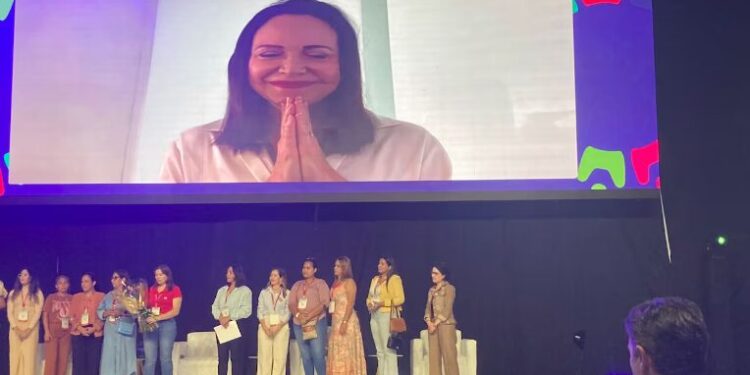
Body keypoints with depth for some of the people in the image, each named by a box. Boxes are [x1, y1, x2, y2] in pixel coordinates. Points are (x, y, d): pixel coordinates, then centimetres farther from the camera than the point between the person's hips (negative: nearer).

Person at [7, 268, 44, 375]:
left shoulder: (38, 293, 6)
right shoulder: (13, 293, 15)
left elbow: (38, 312, -3)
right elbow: (9, 312, 6)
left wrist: (28, 329, -14)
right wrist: (15, 327, -9)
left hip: (31, 329, -3)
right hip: (15, 329, 3)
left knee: (29, 357, -8)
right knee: (15, 357, -2)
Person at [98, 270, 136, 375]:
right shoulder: (109, 295, 16)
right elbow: (99, 311, 11)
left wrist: (122, 312, -22)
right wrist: (107, 313, -9)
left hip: (125, 332, -4)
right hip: (110, 332, 4)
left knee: (124, 358, -4)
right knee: (109, 358, 1)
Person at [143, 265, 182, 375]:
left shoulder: (175, 290, -2)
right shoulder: (151, 290, 14)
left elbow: (175, 311, -9)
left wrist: (157, 318, -17)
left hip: (167, 325, -4)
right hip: (150, 325, 4)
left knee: (165, 358, 2)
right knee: (149, 360, 0)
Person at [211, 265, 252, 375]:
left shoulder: (245, 290, -1)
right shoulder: (222, 290, 17)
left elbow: (246, 310, -12)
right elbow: (215, 306, 9)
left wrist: (229, 318, -18)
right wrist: (220, 317, -12)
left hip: (238, 326, -5)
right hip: (222, 326, 5)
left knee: (237, 357, -4)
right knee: (222, 356, 5)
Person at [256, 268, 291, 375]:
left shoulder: (287, 293, 5)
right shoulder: (264, 293, 12)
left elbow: (288, 313, -2)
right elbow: (260, 312, 5)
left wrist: (277, 327, -14)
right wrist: (266, 328, -10)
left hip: (281, 327, -2)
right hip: (265, 327, 2)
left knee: (280, 358, -5)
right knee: (264, 357, -3)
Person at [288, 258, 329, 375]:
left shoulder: (320, 283, 5)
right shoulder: (297, 285, 18)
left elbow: (325, 303, -7)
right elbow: (291, 304, 10)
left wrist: (309, 315, -17)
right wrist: (298, 314, -12)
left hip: (316, 323, -4)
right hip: (299, 324, 4)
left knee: (318, 355, -12)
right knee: (305, 356, 4)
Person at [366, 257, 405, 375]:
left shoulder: (395, 279, -5)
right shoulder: (375, 279, 17)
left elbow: (400, 299, -12)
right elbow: (369, 296, 21)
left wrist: (382, 303, -17)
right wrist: (369, 304, -1)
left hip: (387, 316, -7)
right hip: (374, 316, 7)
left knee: (388, 349, -8)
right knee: (380, 350, 10)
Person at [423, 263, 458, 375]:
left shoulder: (449, 288, -4)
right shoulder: (431, 290, 16)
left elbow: (447, 309, -11)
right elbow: (428, 308, 11)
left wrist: (436, 323, -15)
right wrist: (429, 322, -6)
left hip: (446, 325, -6)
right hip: (432, 326, 6)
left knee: (448, 355, -7)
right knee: (434, 355, 3)